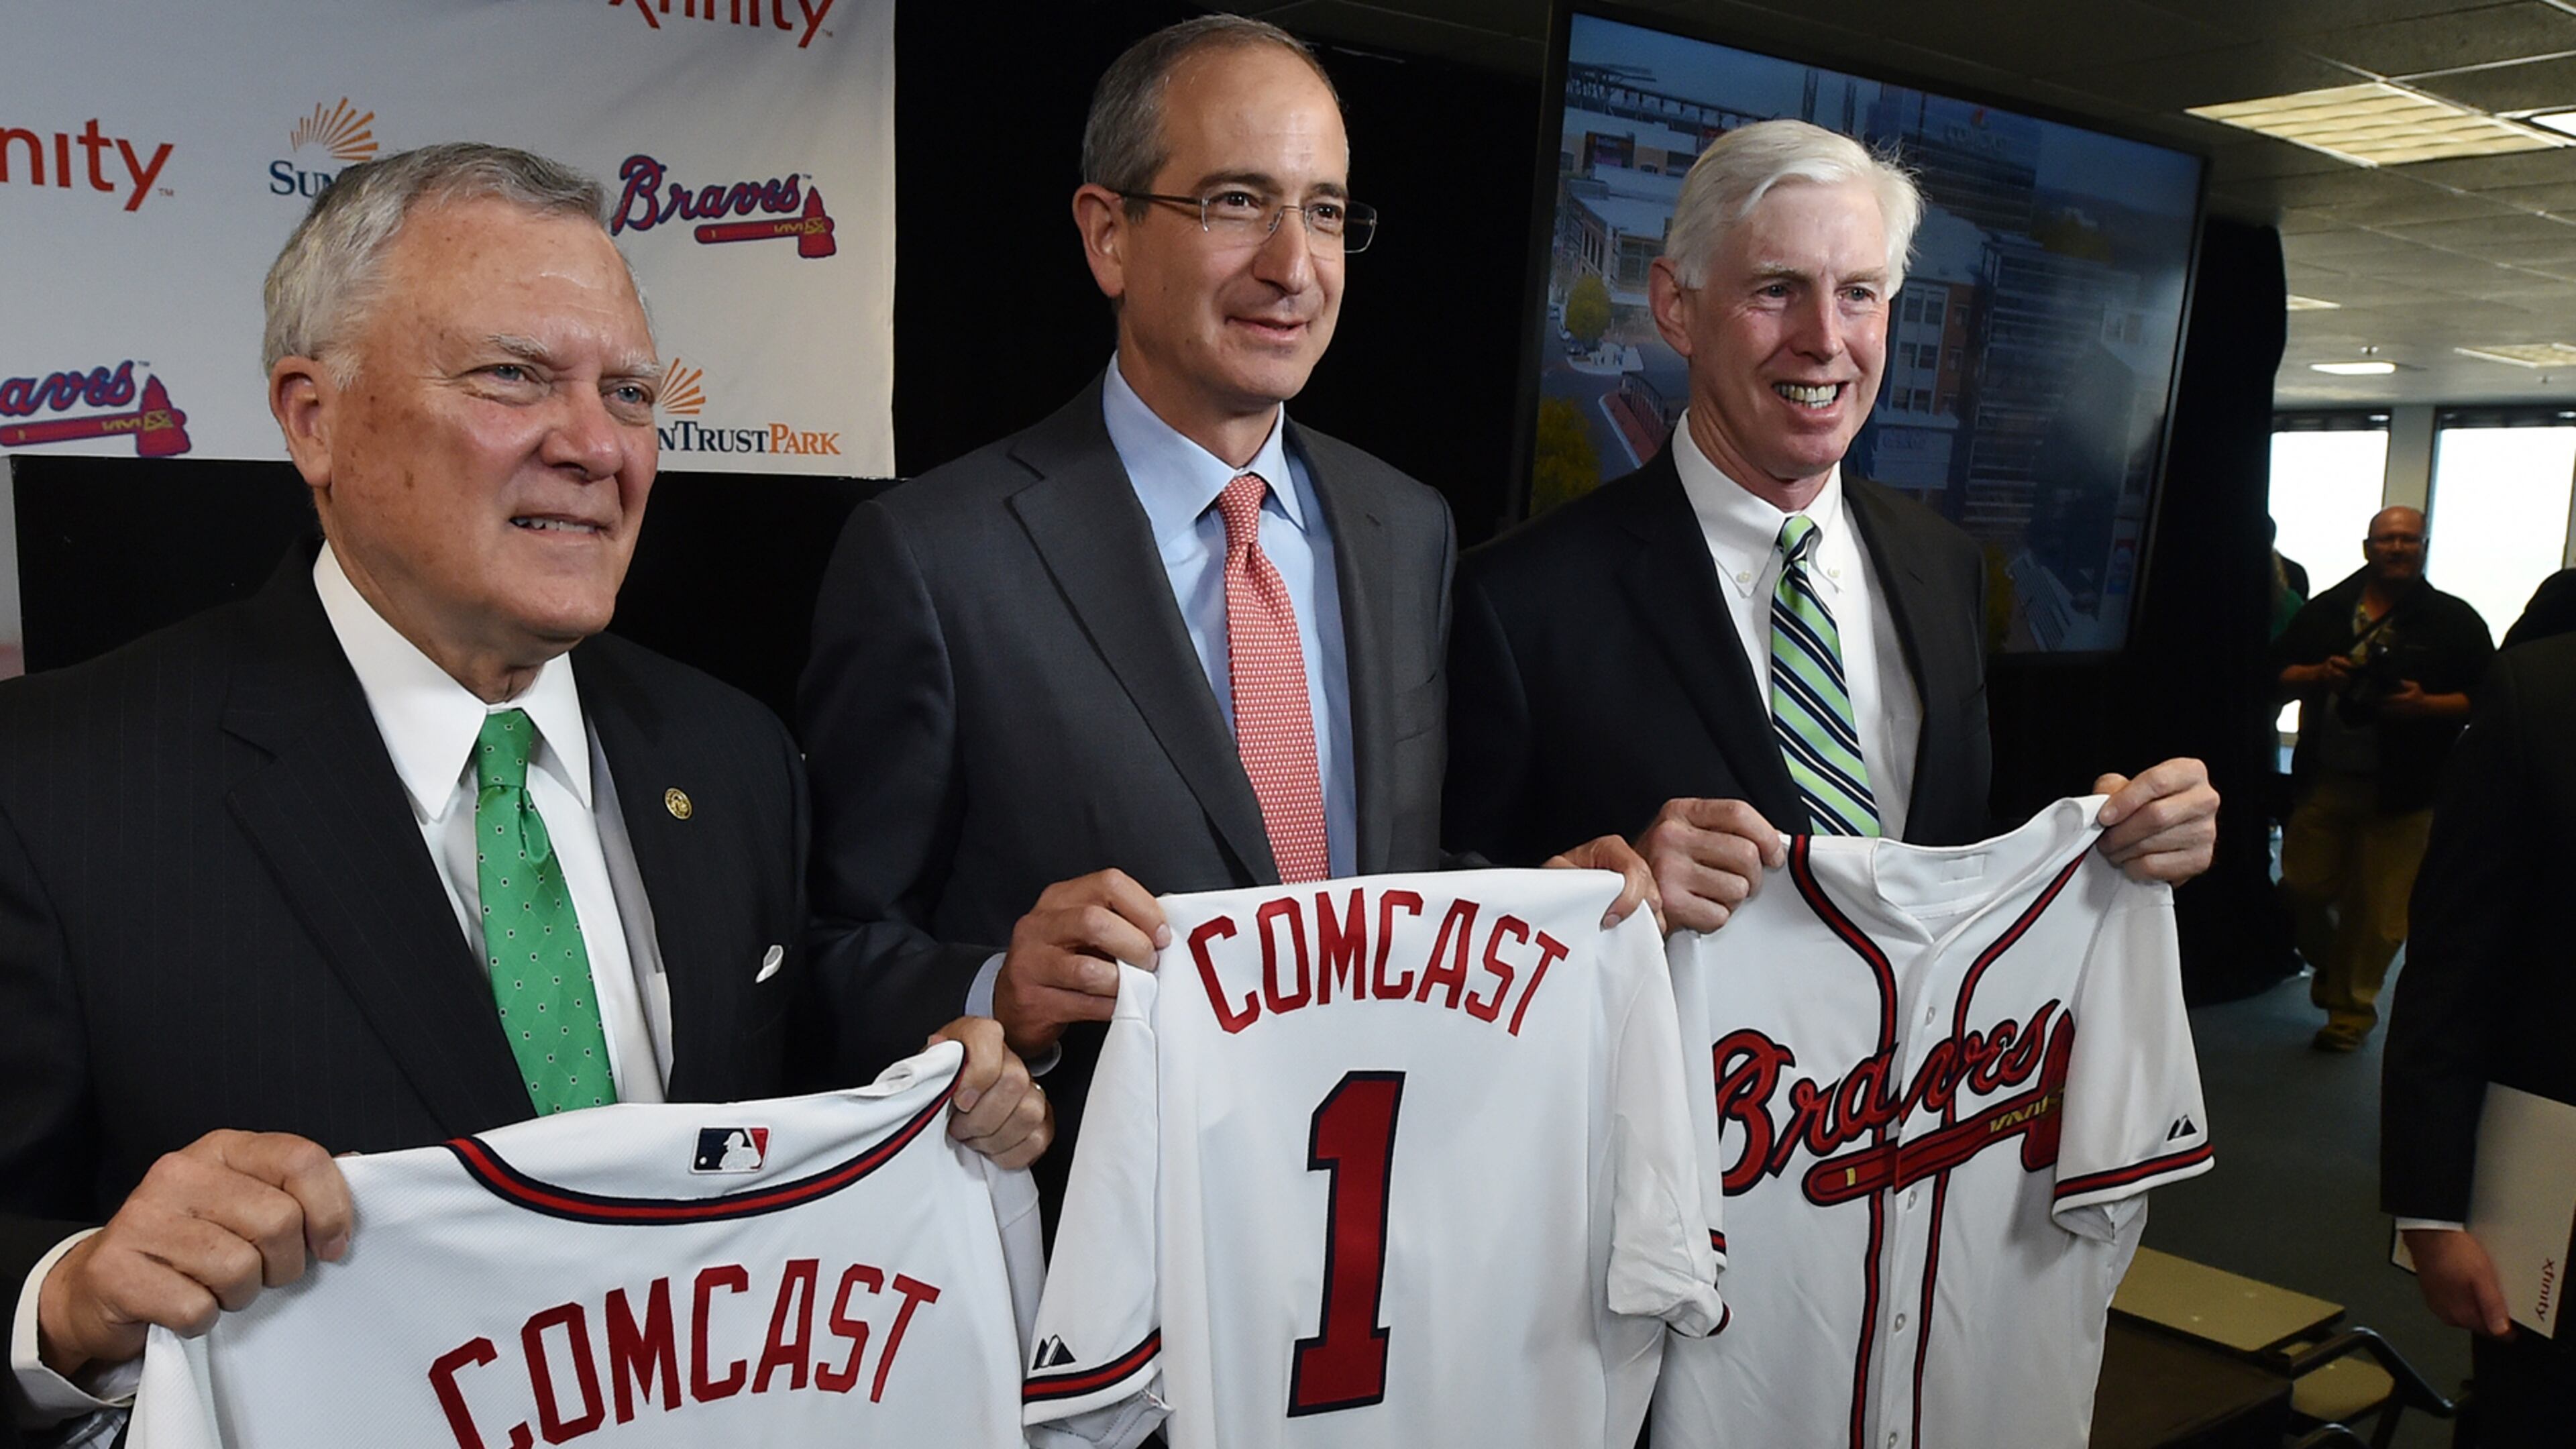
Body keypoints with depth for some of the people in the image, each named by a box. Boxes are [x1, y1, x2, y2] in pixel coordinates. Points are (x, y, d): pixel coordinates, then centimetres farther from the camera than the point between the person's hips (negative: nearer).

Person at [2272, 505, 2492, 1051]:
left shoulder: (2453, 621, 1)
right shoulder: (2327, 610, 8)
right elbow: (2280, 675, 10)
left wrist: (2426, 705, -18)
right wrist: (2318, 676, -10)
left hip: (2402, 790, -3)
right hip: (2323, 779, 3)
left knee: (2377, 911, 2)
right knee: (2302, 887, 9)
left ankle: (2352, 1006, 19)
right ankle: (2328, 963, 38)